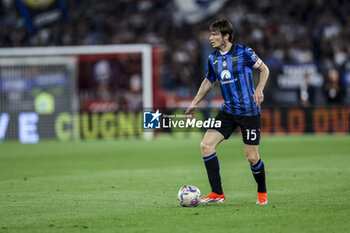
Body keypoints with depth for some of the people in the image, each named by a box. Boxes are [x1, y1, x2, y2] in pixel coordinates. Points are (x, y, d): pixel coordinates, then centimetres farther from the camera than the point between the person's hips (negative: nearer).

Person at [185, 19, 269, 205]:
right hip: (228, 111, 5)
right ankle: (217, 194, -4)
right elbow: (208, 81, 22)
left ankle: (262, 192, 23)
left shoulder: (243, 52, -9)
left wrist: (259, 89, -12)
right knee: (206, 145, -9)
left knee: (252, 157, -5)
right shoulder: (213, 59, 6)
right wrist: (194, 103, 19)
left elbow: (264, 69, 2)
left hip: (249, 111, -5)